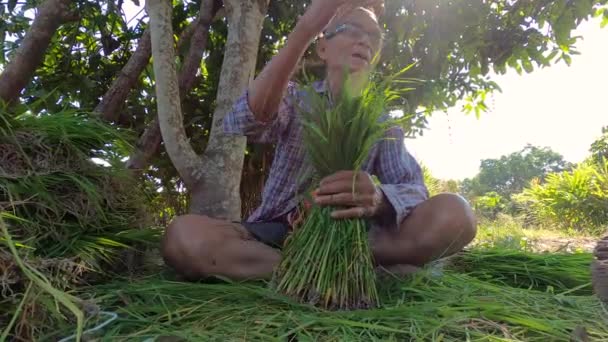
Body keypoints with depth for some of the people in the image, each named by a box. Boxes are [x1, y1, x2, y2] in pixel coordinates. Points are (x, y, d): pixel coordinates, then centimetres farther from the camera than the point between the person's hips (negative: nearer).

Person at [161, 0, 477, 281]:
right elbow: (241, 122, -20)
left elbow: (413, 189, -7)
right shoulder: (295, 99, 5)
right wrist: (306, 29, -32)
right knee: (183, 237, -30)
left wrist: (378, 199, -32)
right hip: (279, 233, -1)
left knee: (454, 215, -22)